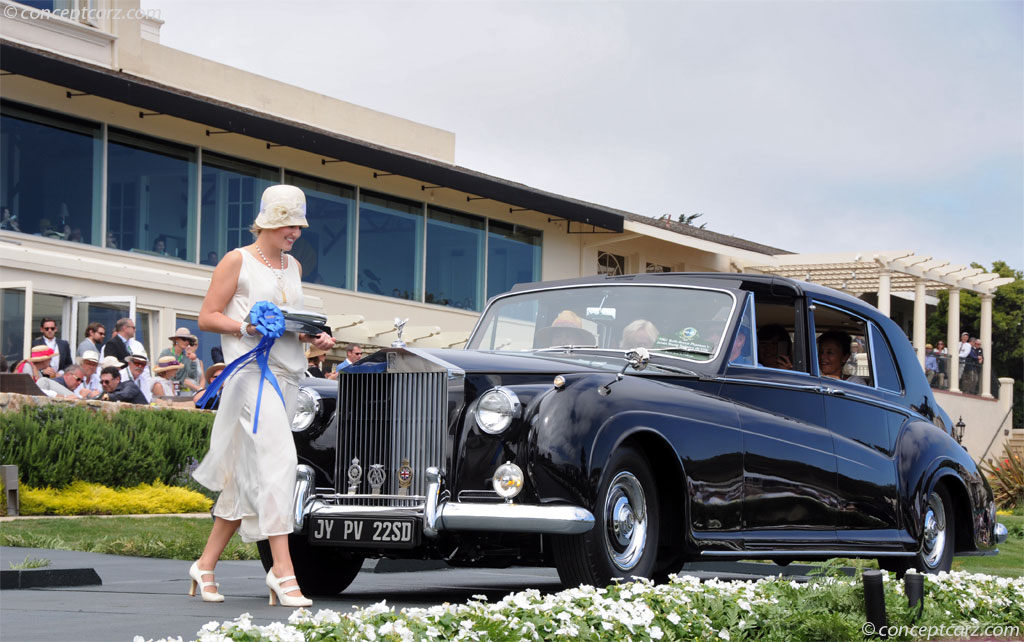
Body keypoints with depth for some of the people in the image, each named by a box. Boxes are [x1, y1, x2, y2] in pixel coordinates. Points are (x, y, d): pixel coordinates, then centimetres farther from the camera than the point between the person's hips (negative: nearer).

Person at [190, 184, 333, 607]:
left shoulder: (293, 267, 20)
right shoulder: (237, 261, 1)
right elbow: (207, 318, -1)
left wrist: (315, 337, 6)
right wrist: (247, 326, -17)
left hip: (288, 374, 7)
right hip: (251, 371, -7)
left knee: (246, 475, 7)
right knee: (276, 459, -20)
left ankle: (206, 564, 15)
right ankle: (282, 568, -22)